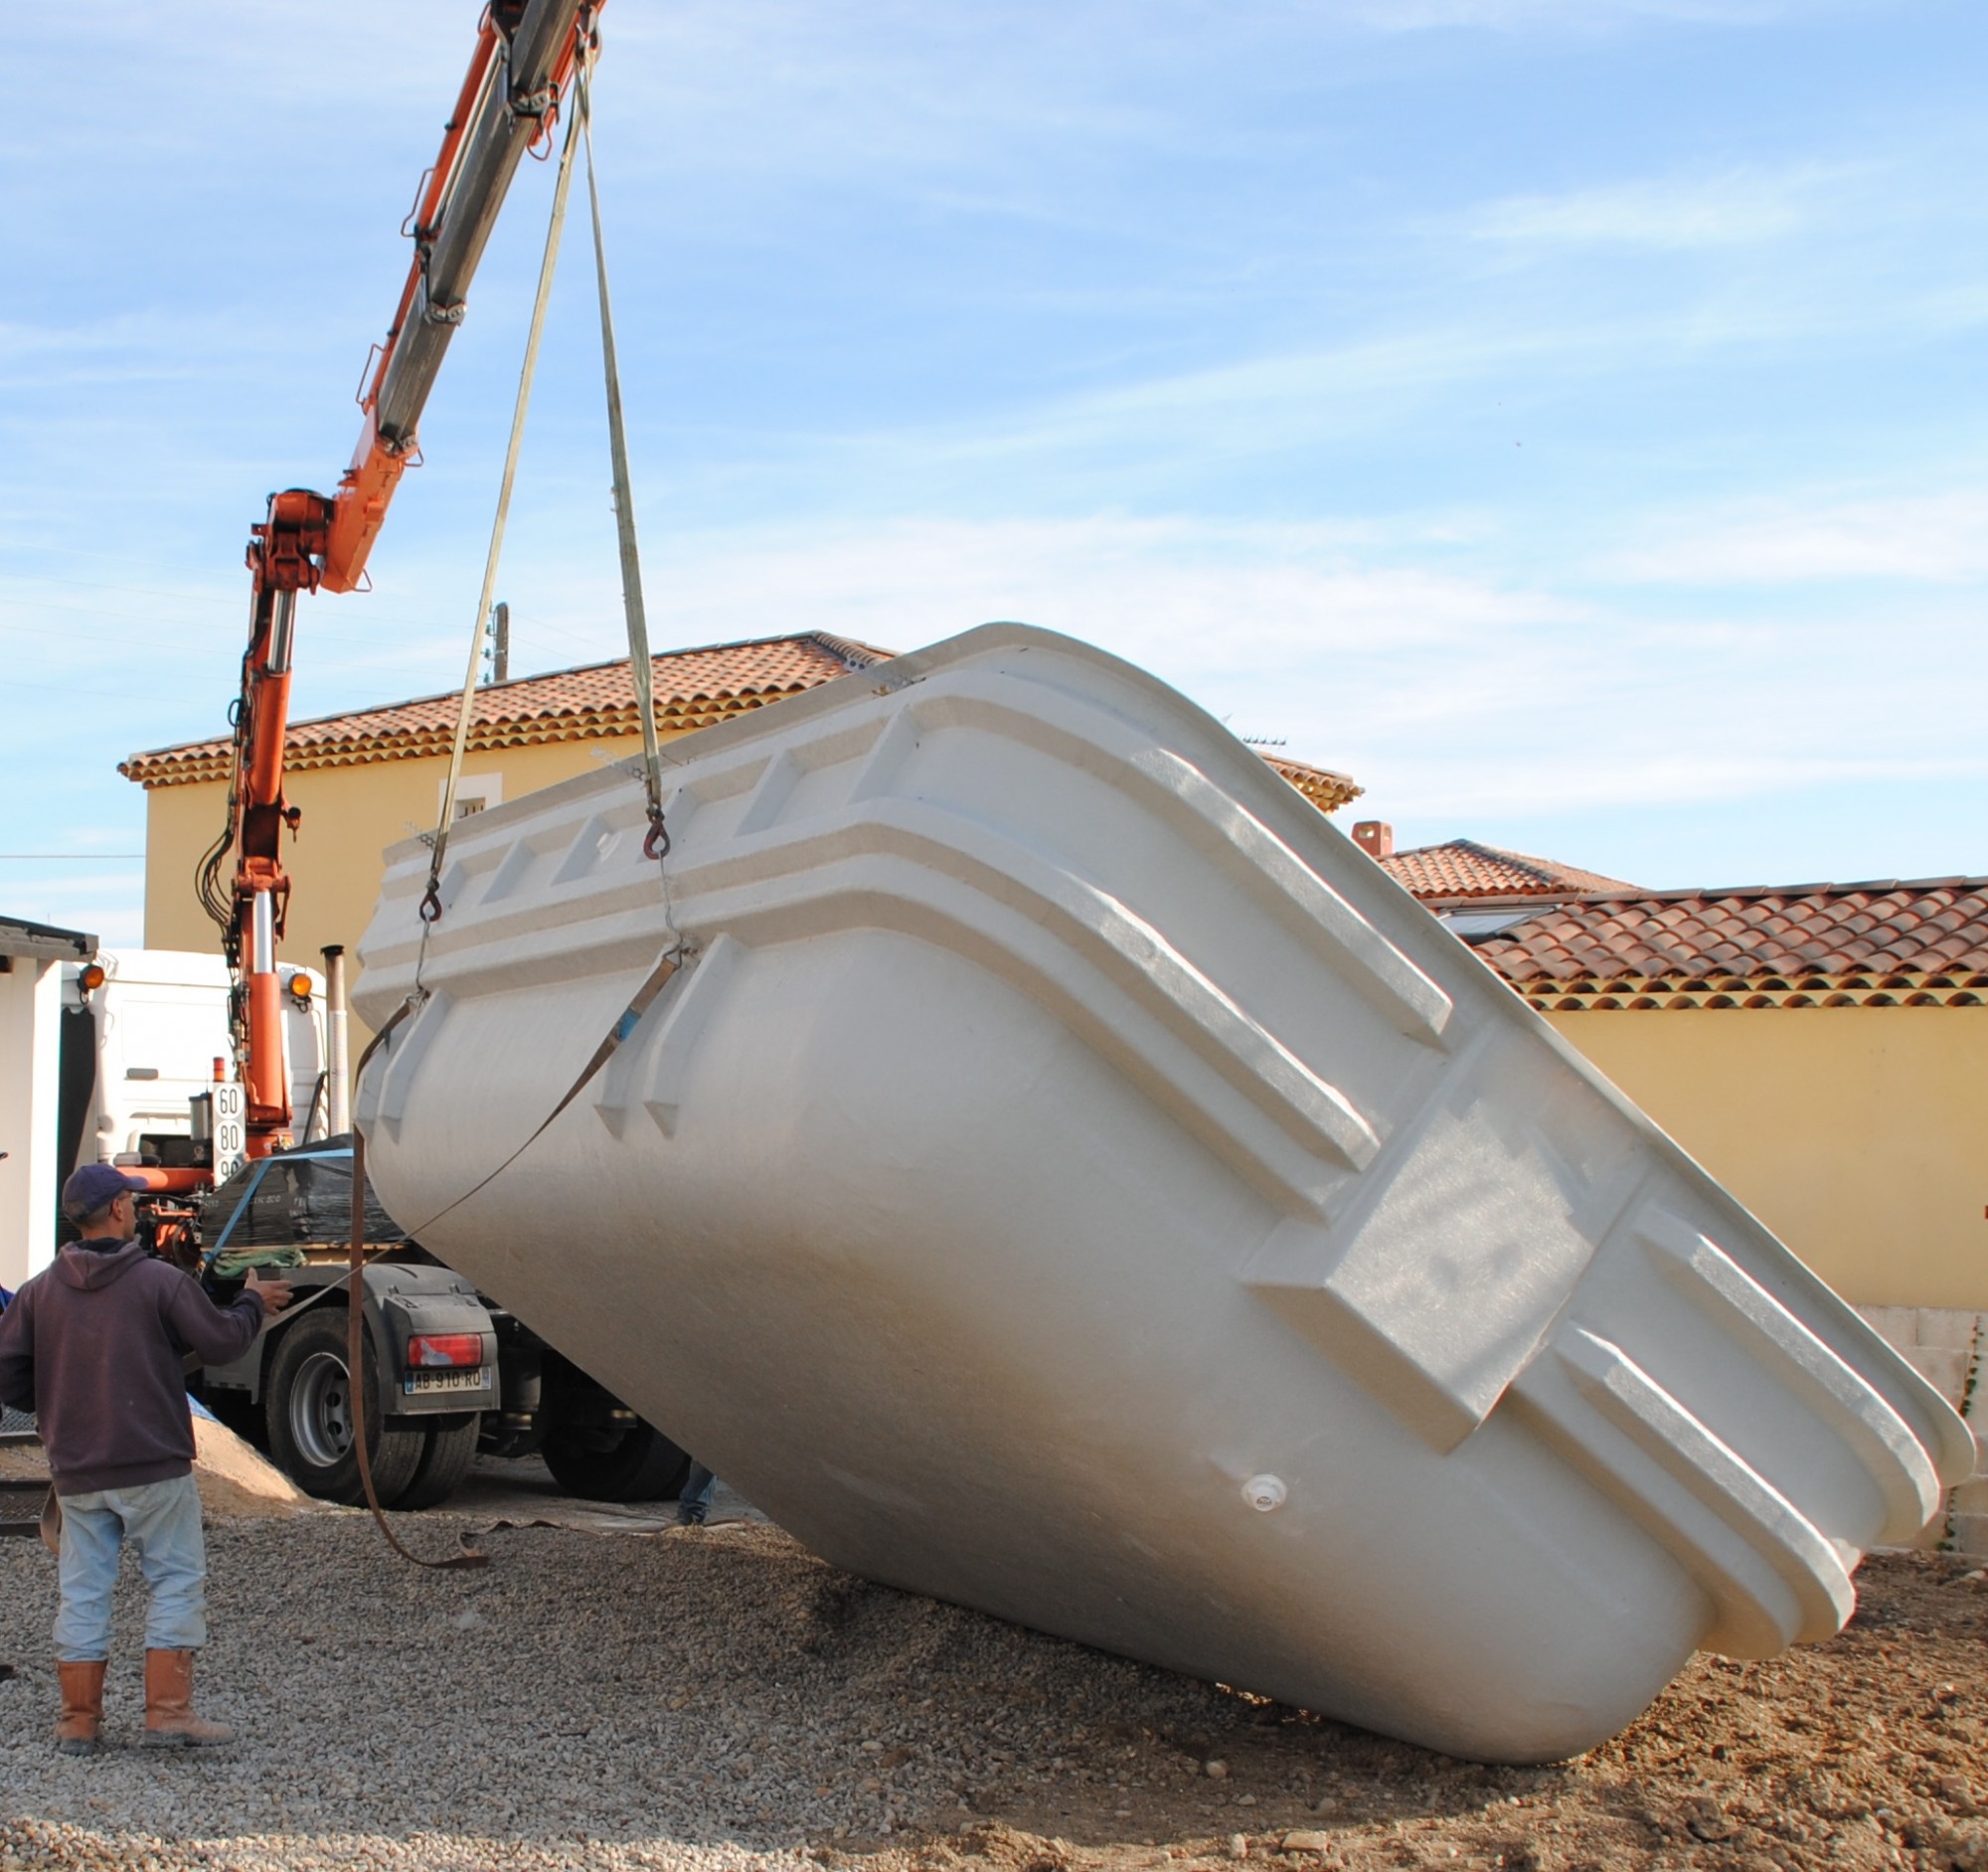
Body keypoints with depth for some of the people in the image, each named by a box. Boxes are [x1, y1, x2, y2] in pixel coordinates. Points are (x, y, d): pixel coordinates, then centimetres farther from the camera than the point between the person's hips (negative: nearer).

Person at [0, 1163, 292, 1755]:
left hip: (76, 1474, 4)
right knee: (177, 1583, 4)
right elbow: (221, 1342, -4)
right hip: (154, 1468, -4)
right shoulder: (161, 1281, -10)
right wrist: (253, 1302, 15)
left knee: (82, 1594, 11)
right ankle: (168, 1712, 2)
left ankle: (79, 1720, 15)